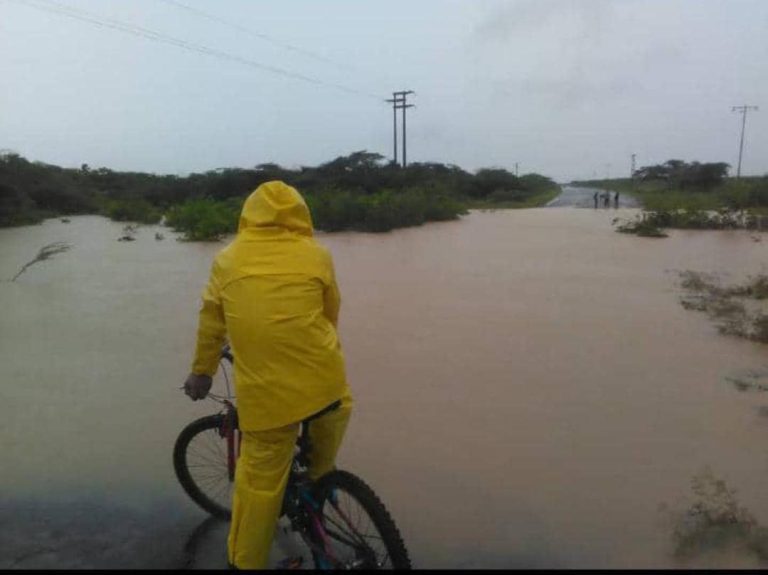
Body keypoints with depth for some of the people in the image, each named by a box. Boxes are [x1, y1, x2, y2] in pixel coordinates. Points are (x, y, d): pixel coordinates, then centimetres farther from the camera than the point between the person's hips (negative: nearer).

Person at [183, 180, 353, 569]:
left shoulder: (227, 259, 7)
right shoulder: (316, 255, 4)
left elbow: (210, 324, 14)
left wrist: (201, 372, 27)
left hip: (263, 391, 0)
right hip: (322, 379, 0)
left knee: (260, 479, 14)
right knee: (333, 409, 33)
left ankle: (245, 562, 32)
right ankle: (316, 482, 51)